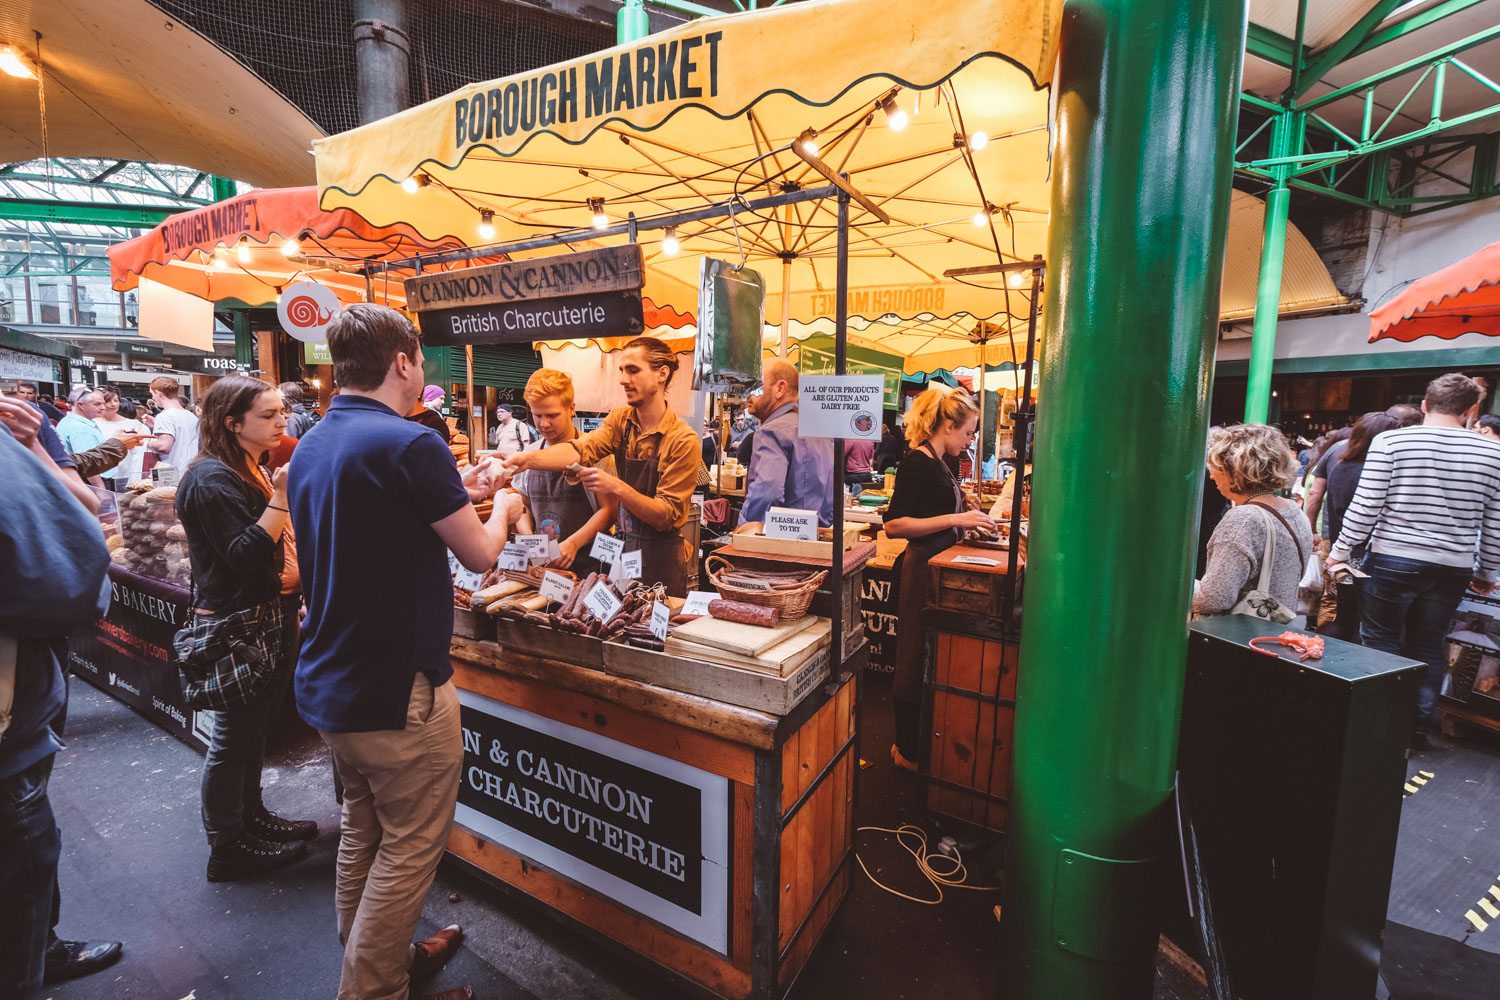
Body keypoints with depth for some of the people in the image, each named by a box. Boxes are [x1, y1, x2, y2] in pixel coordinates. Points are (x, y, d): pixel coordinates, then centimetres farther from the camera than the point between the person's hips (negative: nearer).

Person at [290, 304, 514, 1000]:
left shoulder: (310, 448, 8)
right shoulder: (410, 445, -21)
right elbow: (480, 554, -13)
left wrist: (454, 492, 16)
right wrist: (500, 505, 7)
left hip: (326, 685, 10)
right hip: (398, 690, -9)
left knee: (362, 832, 24)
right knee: (409, 849, 8)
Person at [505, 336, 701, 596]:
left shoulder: (683, 440, -16)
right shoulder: (620, 420, 0)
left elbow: (667, 514, -18)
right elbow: (582, 449, -18)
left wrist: (616, 487, -30)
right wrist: (528, 459, -34)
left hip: (660, 559, -5)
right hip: (621, 547, 5)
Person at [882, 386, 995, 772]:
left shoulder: (938, 462, 12)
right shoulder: (916, 463, -17)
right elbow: (894, 524, -23)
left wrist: (970, 519, 13)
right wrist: (956, 519, -25)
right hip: (921, 570, -10)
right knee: (915, 660, 2)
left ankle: (919, 740, 33)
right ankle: (907, 751, 18)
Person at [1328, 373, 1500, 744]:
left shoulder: (1391, 441, -8)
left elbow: (1364, 507, -11)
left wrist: (1341, 549, -1)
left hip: (1392, 560, -3)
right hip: (1453, 569, 4)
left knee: (1381, 643, 8)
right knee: (1429, 648, 13)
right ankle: (1419, 725, 21)